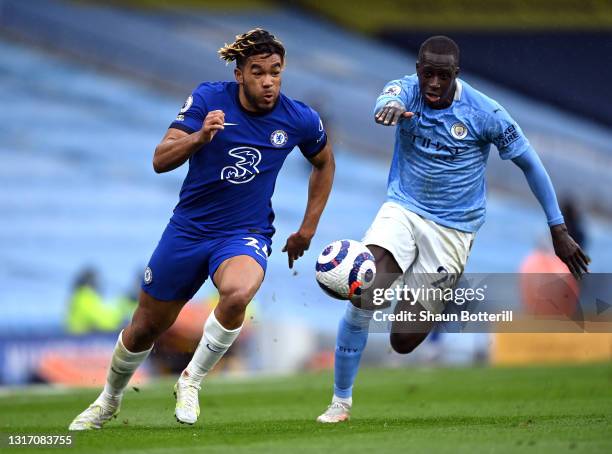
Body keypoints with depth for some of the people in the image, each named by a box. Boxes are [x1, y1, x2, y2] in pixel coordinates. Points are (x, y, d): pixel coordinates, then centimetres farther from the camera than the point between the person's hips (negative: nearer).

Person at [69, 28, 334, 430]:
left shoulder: (300, 119, -8)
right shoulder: (208, 98, -12)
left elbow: (324, 163, 14)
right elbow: (161, 160, -18)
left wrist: (308, 229, 12)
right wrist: (200, 137, -37)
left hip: (245, 234, -1)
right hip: (189, 228, 1)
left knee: (237, 293, -36)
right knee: (145, 329, 11)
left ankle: (191, 382, -13)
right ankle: (109, 400, 42)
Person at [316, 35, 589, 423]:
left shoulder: (484, 112, -13)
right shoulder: (406, 90, -9)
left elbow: (529, 163, -4)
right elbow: (388, 99, -35)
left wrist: (559, 230, -4)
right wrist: (390, 107, -62)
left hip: (452, 228, -1)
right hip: (403, 209, 1)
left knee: (405, 341, -7)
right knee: (361, 298, -24)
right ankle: (341, 401, -8)